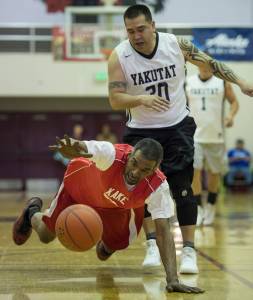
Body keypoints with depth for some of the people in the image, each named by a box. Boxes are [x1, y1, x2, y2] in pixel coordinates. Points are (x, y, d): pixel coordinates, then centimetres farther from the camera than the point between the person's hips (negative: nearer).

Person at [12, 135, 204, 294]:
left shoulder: (158, 187, -39)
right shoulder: (112, 154, -45)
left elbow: (163, 232, -38)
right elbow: (79, 148, -60)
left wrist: (172, 279, -48)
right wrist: (70, 150, -87)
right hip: (82, 183, -2)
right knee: (45, 235, 7)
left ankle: (106, 244, 42)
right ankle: (33, 211, 45)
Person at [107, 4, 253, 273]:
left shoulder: (176, 45, -12)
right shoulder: (118, 57, -14)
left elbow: (209, 63, 2)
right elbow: (115, 99, -19)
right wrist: (141, 100, -38)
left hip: (177, 127, -1)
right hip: (141, 131, 1)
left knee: (182, 187, -6)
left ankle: (189, 251, -2)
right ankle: (152, 243, 6)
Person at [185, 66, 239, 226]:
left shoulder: (222, 81, -1)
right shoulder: (188, 82, 3)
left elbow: (234, 101, 3)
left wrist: (231, 115, -15)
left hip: (216, 136, 0)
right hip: (194, 135, 0)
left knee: (214, 172, 9)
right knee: (194, 171, -10)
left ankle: (211, 207, 27)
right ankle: (199, 209, -2)